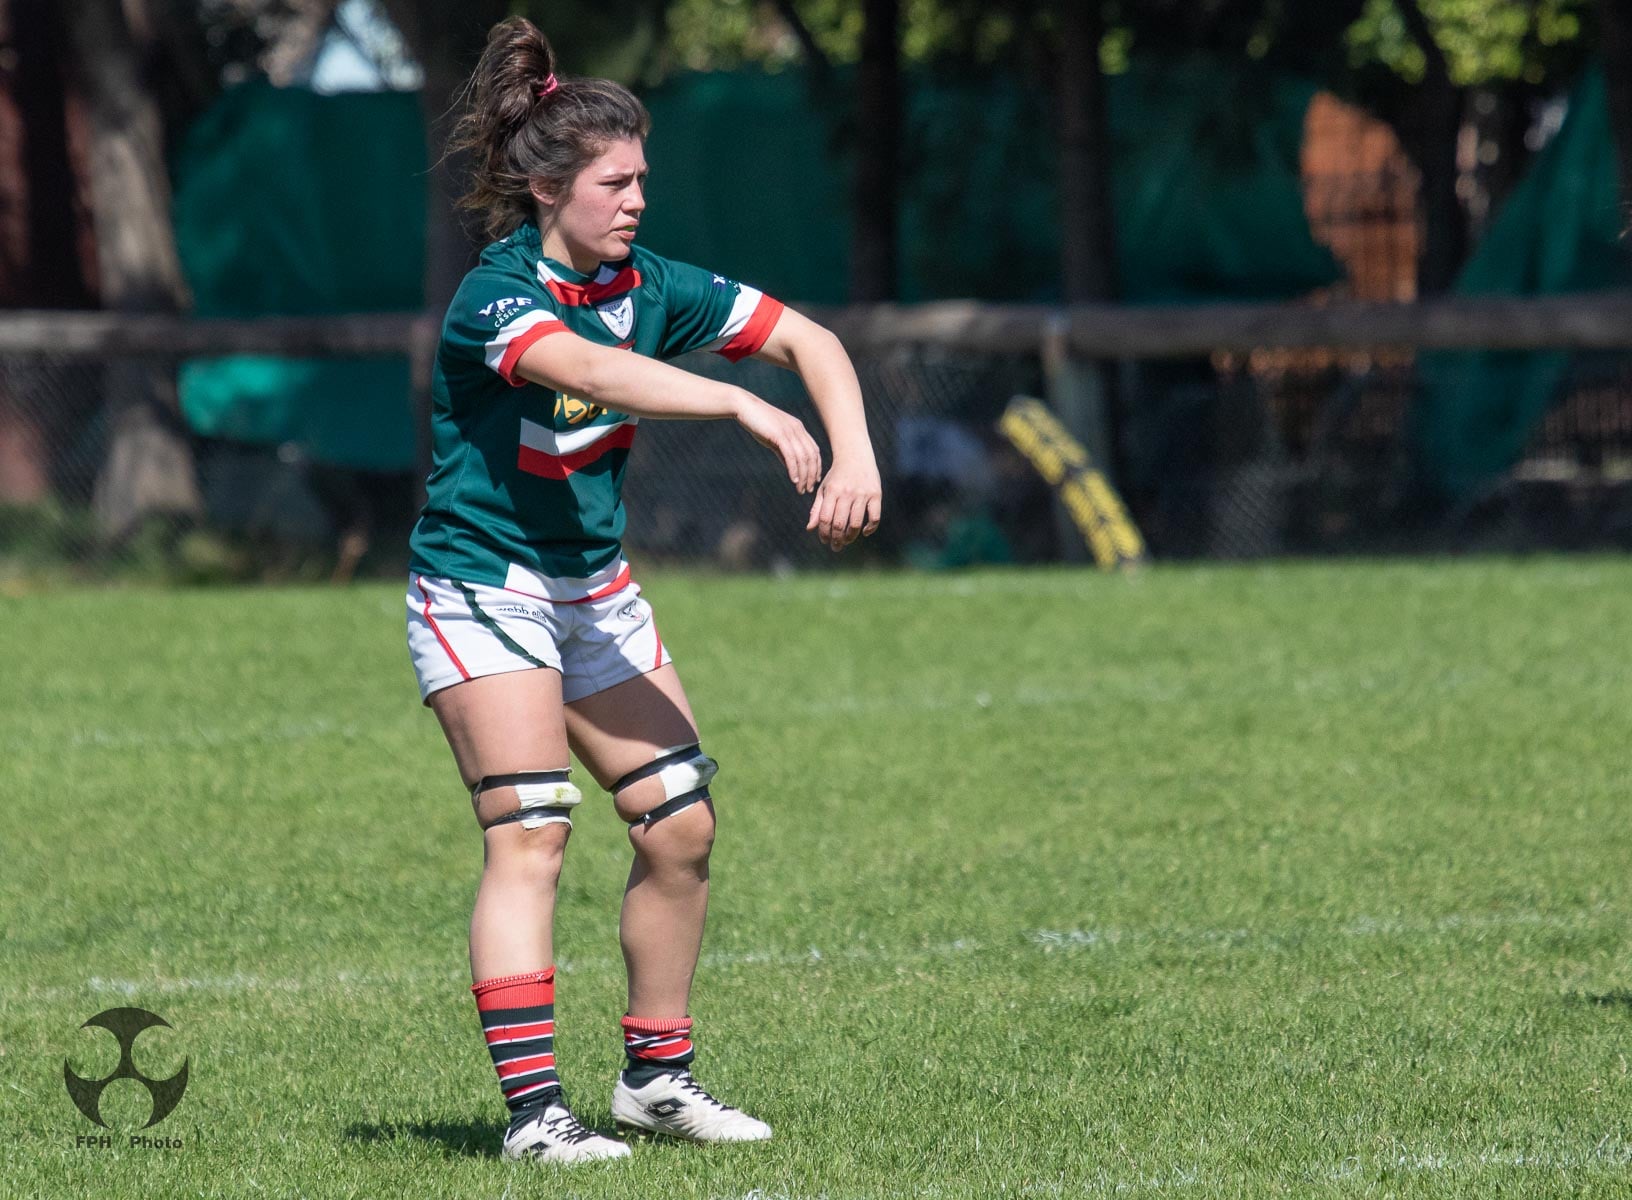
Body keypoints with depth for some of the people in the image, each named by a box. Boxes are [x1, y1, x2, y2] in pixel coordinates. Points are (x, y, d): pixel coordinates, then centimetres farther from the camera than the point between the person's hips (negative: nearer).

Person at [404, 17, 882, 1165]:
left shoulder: (648, 286, -1)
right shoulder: (495, 297, -21)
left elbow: (807, 338, 1)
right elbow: (583, 368, -41)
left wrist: (854, 455, -17)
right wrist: (744, 405, -49)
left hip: (596, 587, 7)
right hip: (481, 587, -7)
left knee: (682, 825, 4)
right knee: (530, 837, -17)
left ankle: (657, 1075, 18)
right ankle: (534, 1109, -20)